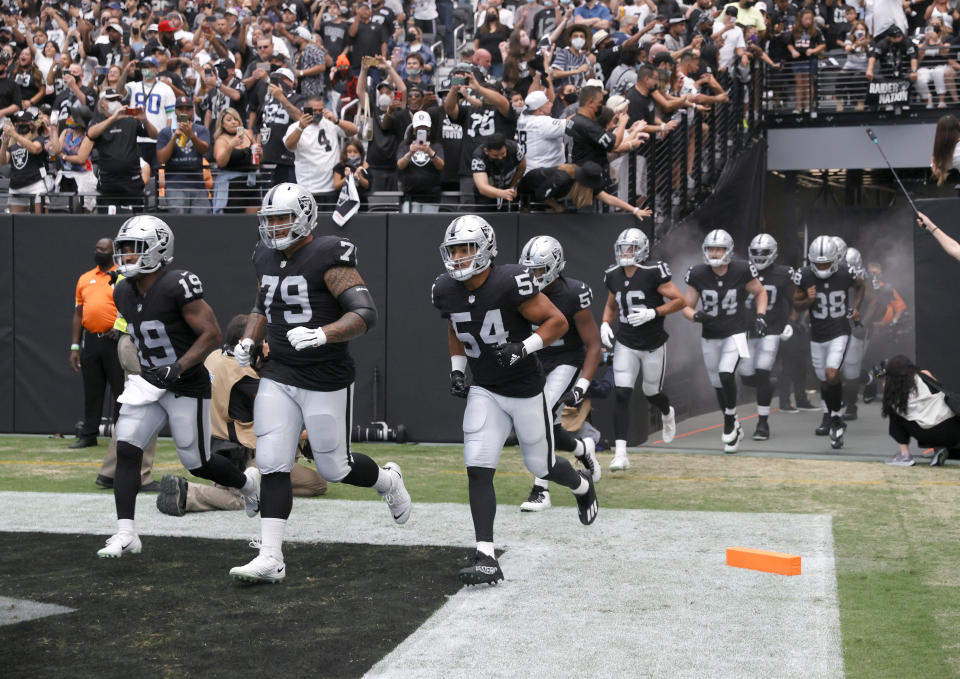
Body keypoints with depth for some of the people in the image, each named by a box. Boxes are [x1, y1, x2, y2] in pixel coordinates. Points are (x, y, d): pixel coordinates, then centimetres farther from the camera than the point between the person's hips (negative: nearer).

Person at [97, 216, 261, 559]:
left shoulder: (178, 286, -20)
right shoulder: (123, 292, 4)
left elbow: (212, 334, -19)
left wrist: (177, 368, -26)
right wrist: (144, 369, 15)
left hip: (188, 387, -6)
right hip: (150, 385, 7)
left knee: (197, 463, 3)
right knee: (126, 449, -10)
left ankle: (248, 484, 34)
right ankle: (126, 534, -9)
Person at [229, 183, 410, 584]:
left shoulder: (328, 257, -15)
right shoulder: (265, 258, 7)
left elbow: (365, 314, -22)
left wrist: (321, 334, -36)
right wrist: (248, 341, 8)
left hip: (327, 381, -6)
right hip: (279, 377, 6)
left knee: (334, 469, 7)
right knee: (272, 465, -4)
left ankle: (388, 480, 39)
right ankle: (270, 558, 0)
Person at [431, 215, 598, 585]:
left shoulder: (510, 283, -24)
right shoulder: (445, 290, -5)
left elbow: (557, 322, -17)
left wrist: (523, 348, -29)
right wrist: (456, 369, 5)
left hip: (526, 390, -4)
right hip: (484, 391, 4)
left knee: (541, 465, 13)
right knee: (478, 469, -12)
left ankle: (583, 485, 49)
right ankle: (486, 560, -10)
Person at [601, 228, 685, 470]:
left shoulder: (653, 273, -16)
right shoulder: (613, 277, 1)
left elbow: (680, 301, -13)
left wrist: (652, 313, -24)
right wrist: (605, 324, 1)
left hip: (653, 345, -3)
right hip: (625, 345, 3)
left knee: (652, 393, 14)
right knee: (621, 396, -10)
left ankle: (668, 414, 53)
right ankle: (620, 454, -11)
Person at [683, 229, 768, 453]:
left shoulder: (741, 271, -12)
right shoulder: (698, 274, -9)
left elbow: (760, 293, 5)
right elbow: (687, 307, -1)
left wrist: (760, 316, -9)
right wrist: (695, 315, -23)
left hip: (735, 334, -3)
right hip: (710, 337, 3)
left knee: (726, 375, -23)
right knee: (718, 385, 12)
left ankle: (730, 420, 1)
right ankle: (734, 429, 33)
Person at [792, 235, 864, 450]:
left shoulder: (845, 273, -12)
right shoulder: (805, 276, -12)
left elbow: (860, 286, 11)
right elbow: (796, 303, 1)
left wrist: (855, 307, -3)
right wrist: (809, 300, -20)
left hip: (839, 333, -2)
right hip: (817, 336, 2)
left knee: (832, 375, -21)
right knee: (824, 381, 13)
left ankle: (836, 420, -5)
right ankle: (830, 412, 41)